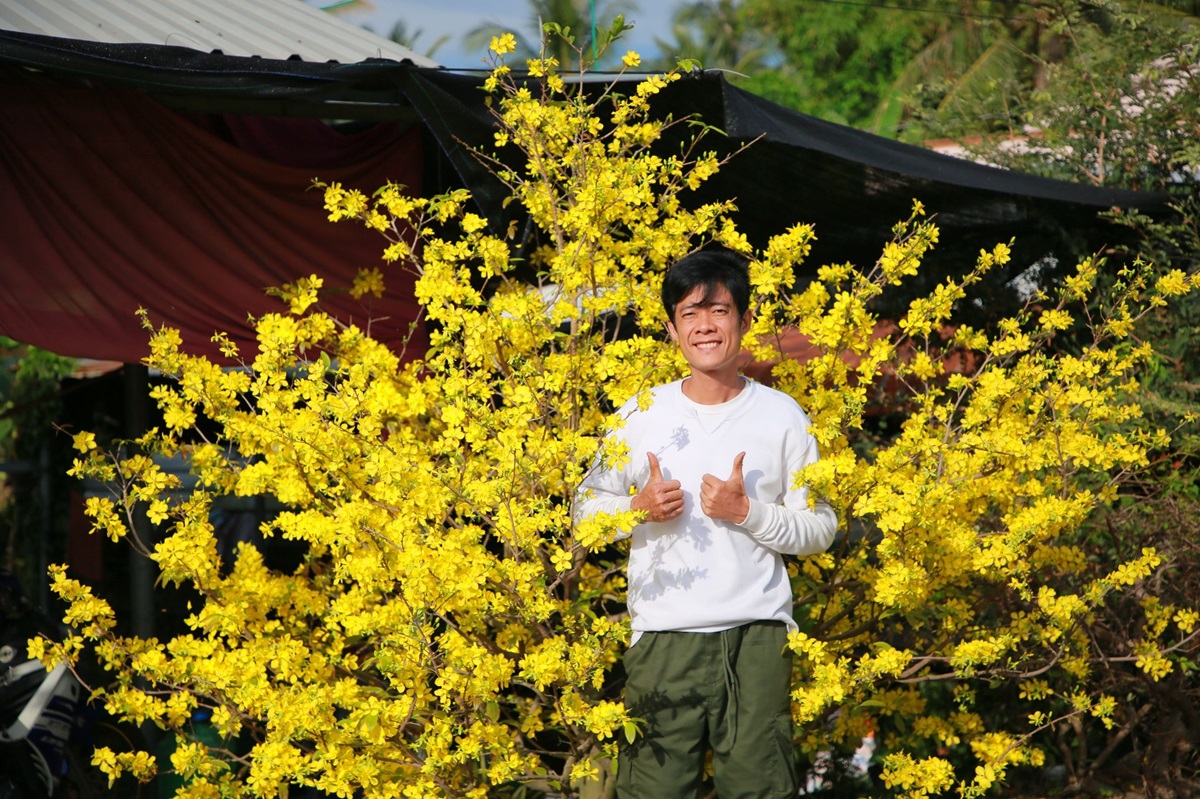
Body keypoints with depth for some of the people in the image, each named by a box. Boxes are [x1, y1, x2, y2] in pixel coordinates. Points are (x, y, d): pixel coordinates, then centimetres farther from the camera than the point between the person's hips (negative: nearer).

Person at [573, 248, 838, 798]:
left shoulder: (781, 416, 5)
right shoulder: (641, 415, 7)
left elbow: (820, 530, 6)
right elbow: (586, 506, 14)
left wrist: (748, 511, -10)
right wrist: (639, 506, -6)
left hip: (756, 634, -1)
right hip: (663, 633, 1)